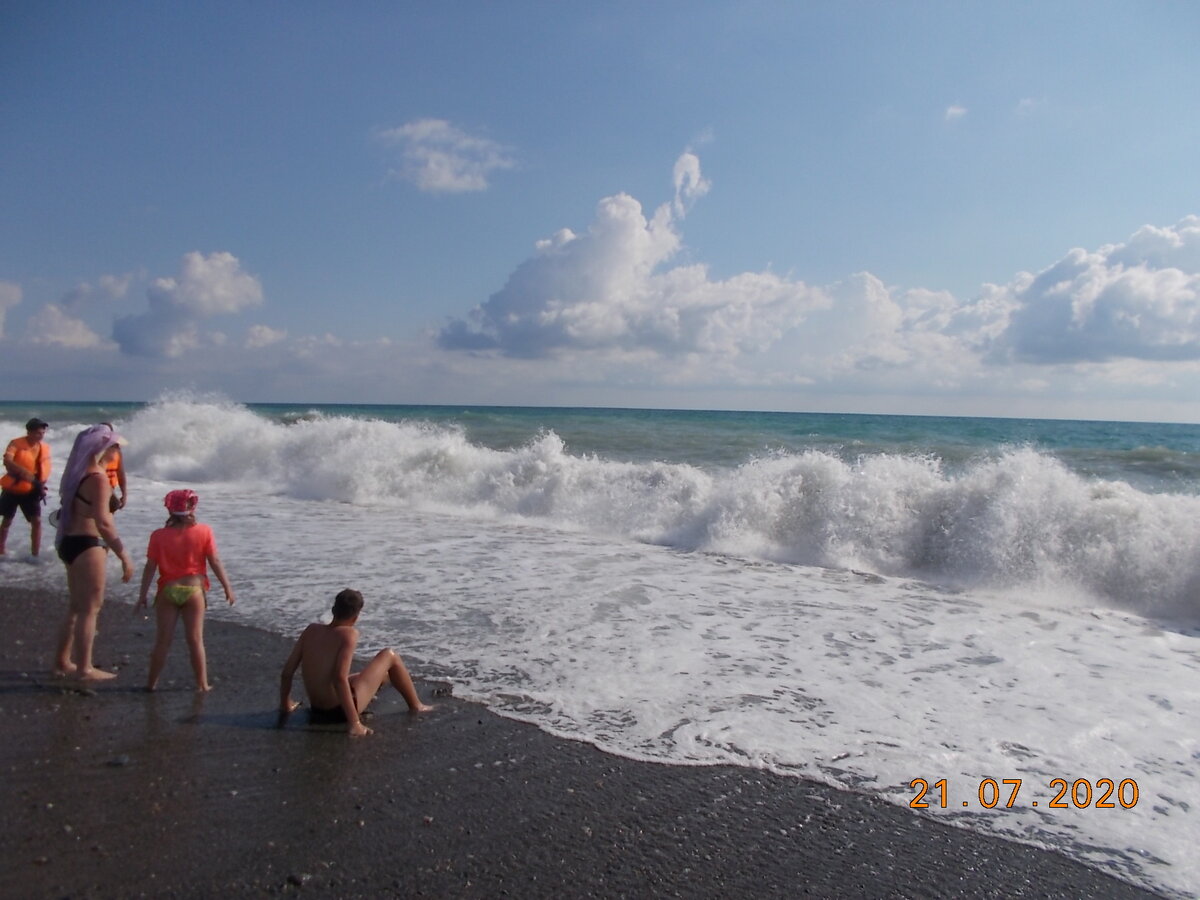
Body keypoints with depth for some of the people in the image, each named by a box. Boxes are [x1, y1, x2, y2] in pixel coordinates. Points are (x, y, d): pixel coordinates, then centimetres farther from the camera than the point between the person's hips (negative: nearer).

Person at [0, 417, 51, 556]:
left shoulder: (45, 448, -1)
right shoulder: (16, 443, -13)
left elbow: (45, 469, 6)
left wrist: (41, 486, -8)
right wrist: (25, 473, -38)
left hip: (30, 491, 2)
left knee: (37, 521, -5)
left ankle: (35, 555, 3)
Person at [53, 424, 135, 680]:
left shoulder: (79, 473, 11)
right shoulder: (97, 478, -18)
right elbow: (103, 523, -24)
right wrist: (124, 556, -21)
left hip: (70, 541, 10)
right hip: (87, 545, -10)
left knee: (77, 605, 19)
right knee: (90, 607, 0)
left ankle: (63, 661, 29)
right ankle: (84, 669, 7)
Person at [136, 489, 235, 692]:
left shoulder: (159, 536, -3)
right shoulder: (204, 532, -6)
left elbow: (150, 568, -3)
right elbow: (215, 562, -5)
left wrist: (142, 596, 4)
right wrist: (227, 588, 2)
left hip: (167, 591, 1)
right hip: (194, 590, -1)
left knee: (162, 641, 10)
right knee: (196, 640, 6)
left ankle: (151, 683, 17)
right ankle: (202, 684, 10)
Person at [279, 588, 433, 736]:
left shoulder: (312, 629, -1)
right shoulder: (348, 634, -18)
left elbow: (287, 671, 1)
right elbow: (340, 678, -29)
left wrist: (285, 704, 17)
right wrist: (355, 723, -28)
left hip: (317, 710, 7)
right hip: (339, 710, -7)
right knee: (389, 656, 9)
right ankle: (416, 706, 24)